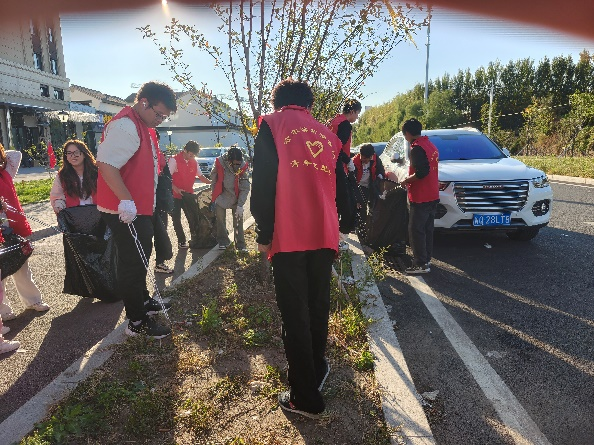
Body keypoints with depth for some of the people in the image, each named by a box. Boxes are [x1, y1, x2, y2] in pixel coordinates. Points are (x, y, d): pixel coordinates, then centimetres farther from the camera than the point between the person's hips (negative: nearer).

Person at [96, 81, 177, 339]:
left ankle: (143, 301, 40)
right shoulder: (125, 126, -19)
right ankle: (137, 322, 12)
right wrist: (126, 200, -31)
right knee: (132, 264, -1)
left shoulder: (143, 126, 14)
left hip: (140, 209, 10)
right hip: (125, 212, -10)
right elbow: (106, 164, -28)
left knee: (140, 259, 22)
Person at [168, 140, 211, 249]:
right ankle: (181, 241, 15)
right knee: (176, 219, 3)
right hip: (175, 196, -4)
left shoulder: (194, 162, 5)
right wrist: (175, 189, -27)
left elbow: (200, 176, 13)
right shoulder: (174, 160, -13)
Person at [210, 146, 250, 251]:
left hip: (236, 198, 0)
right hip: (221, 197, 0)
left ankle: (240, 245, 6)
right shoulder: (219, 162, -18)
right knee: (220, 220, 7)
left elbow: (245, 188, -15)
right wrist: (215, 195, -1)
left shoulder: (242, 166, -17)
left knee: (238, 221, -2)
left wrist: (240, 205, -18)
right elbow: (213, 180, -3)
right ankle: (223, 241, 24)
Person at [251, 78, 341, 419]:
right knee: (318, 307, 18)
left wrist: (264, 234, 0)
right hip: (325, 235, 5)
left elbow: (264, 183, -6)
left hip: (289, 236, -4)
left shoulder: (272, 125, 4)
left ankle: (306, 398, 11)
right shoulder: (327, 134, 17)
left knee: (295, 315, 3)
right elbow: (337, 186, 17)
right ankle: (317, 369, 34)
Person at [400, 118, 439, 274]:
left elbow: (421, 173, -26)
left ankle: (421, 264, 0)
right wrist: (411, 179, 20)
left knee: (416, 230, -3)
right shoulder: (430, 145, 14)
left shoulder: (417, 148, -17)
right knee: (427, 229, 16)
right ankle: (426, 259, 26)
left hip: (420, 198, -10)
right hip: (432, 196, 10)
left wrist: (406, 180, -10)